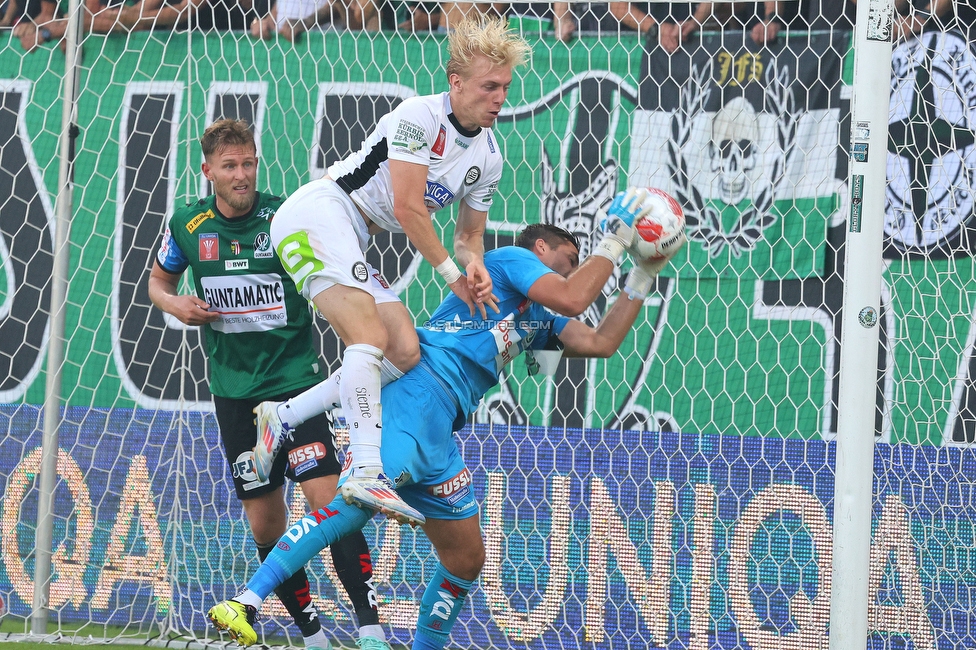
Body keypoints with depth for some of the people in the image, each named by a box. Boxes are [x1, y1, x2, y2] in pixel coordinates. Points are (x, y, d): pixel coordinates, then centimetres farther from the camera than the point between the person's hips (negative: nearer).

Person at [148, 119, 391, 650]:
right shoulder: (188, 225, 2)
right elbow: (158, 281, 21)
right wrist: (175, 304, -2)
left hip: (294, 381, -4)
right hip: (234, 392, 4)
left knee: (328, 500, -18)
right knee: (265, 525, 5)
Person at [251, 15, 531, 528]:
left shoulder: (488, 157, 10)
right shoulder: (420, 115, -15)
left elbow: (469, 232, 21)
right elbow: (408, 207, -18)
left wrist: (475, 263, -3)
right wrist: (452, 274, -9)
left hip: (352, 242, 9)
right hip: (319, 211, -9)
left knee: (405, 354, -1)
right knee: (371, 337, -25)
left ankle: (282, 418, 5)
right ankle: (366, 474, -33)